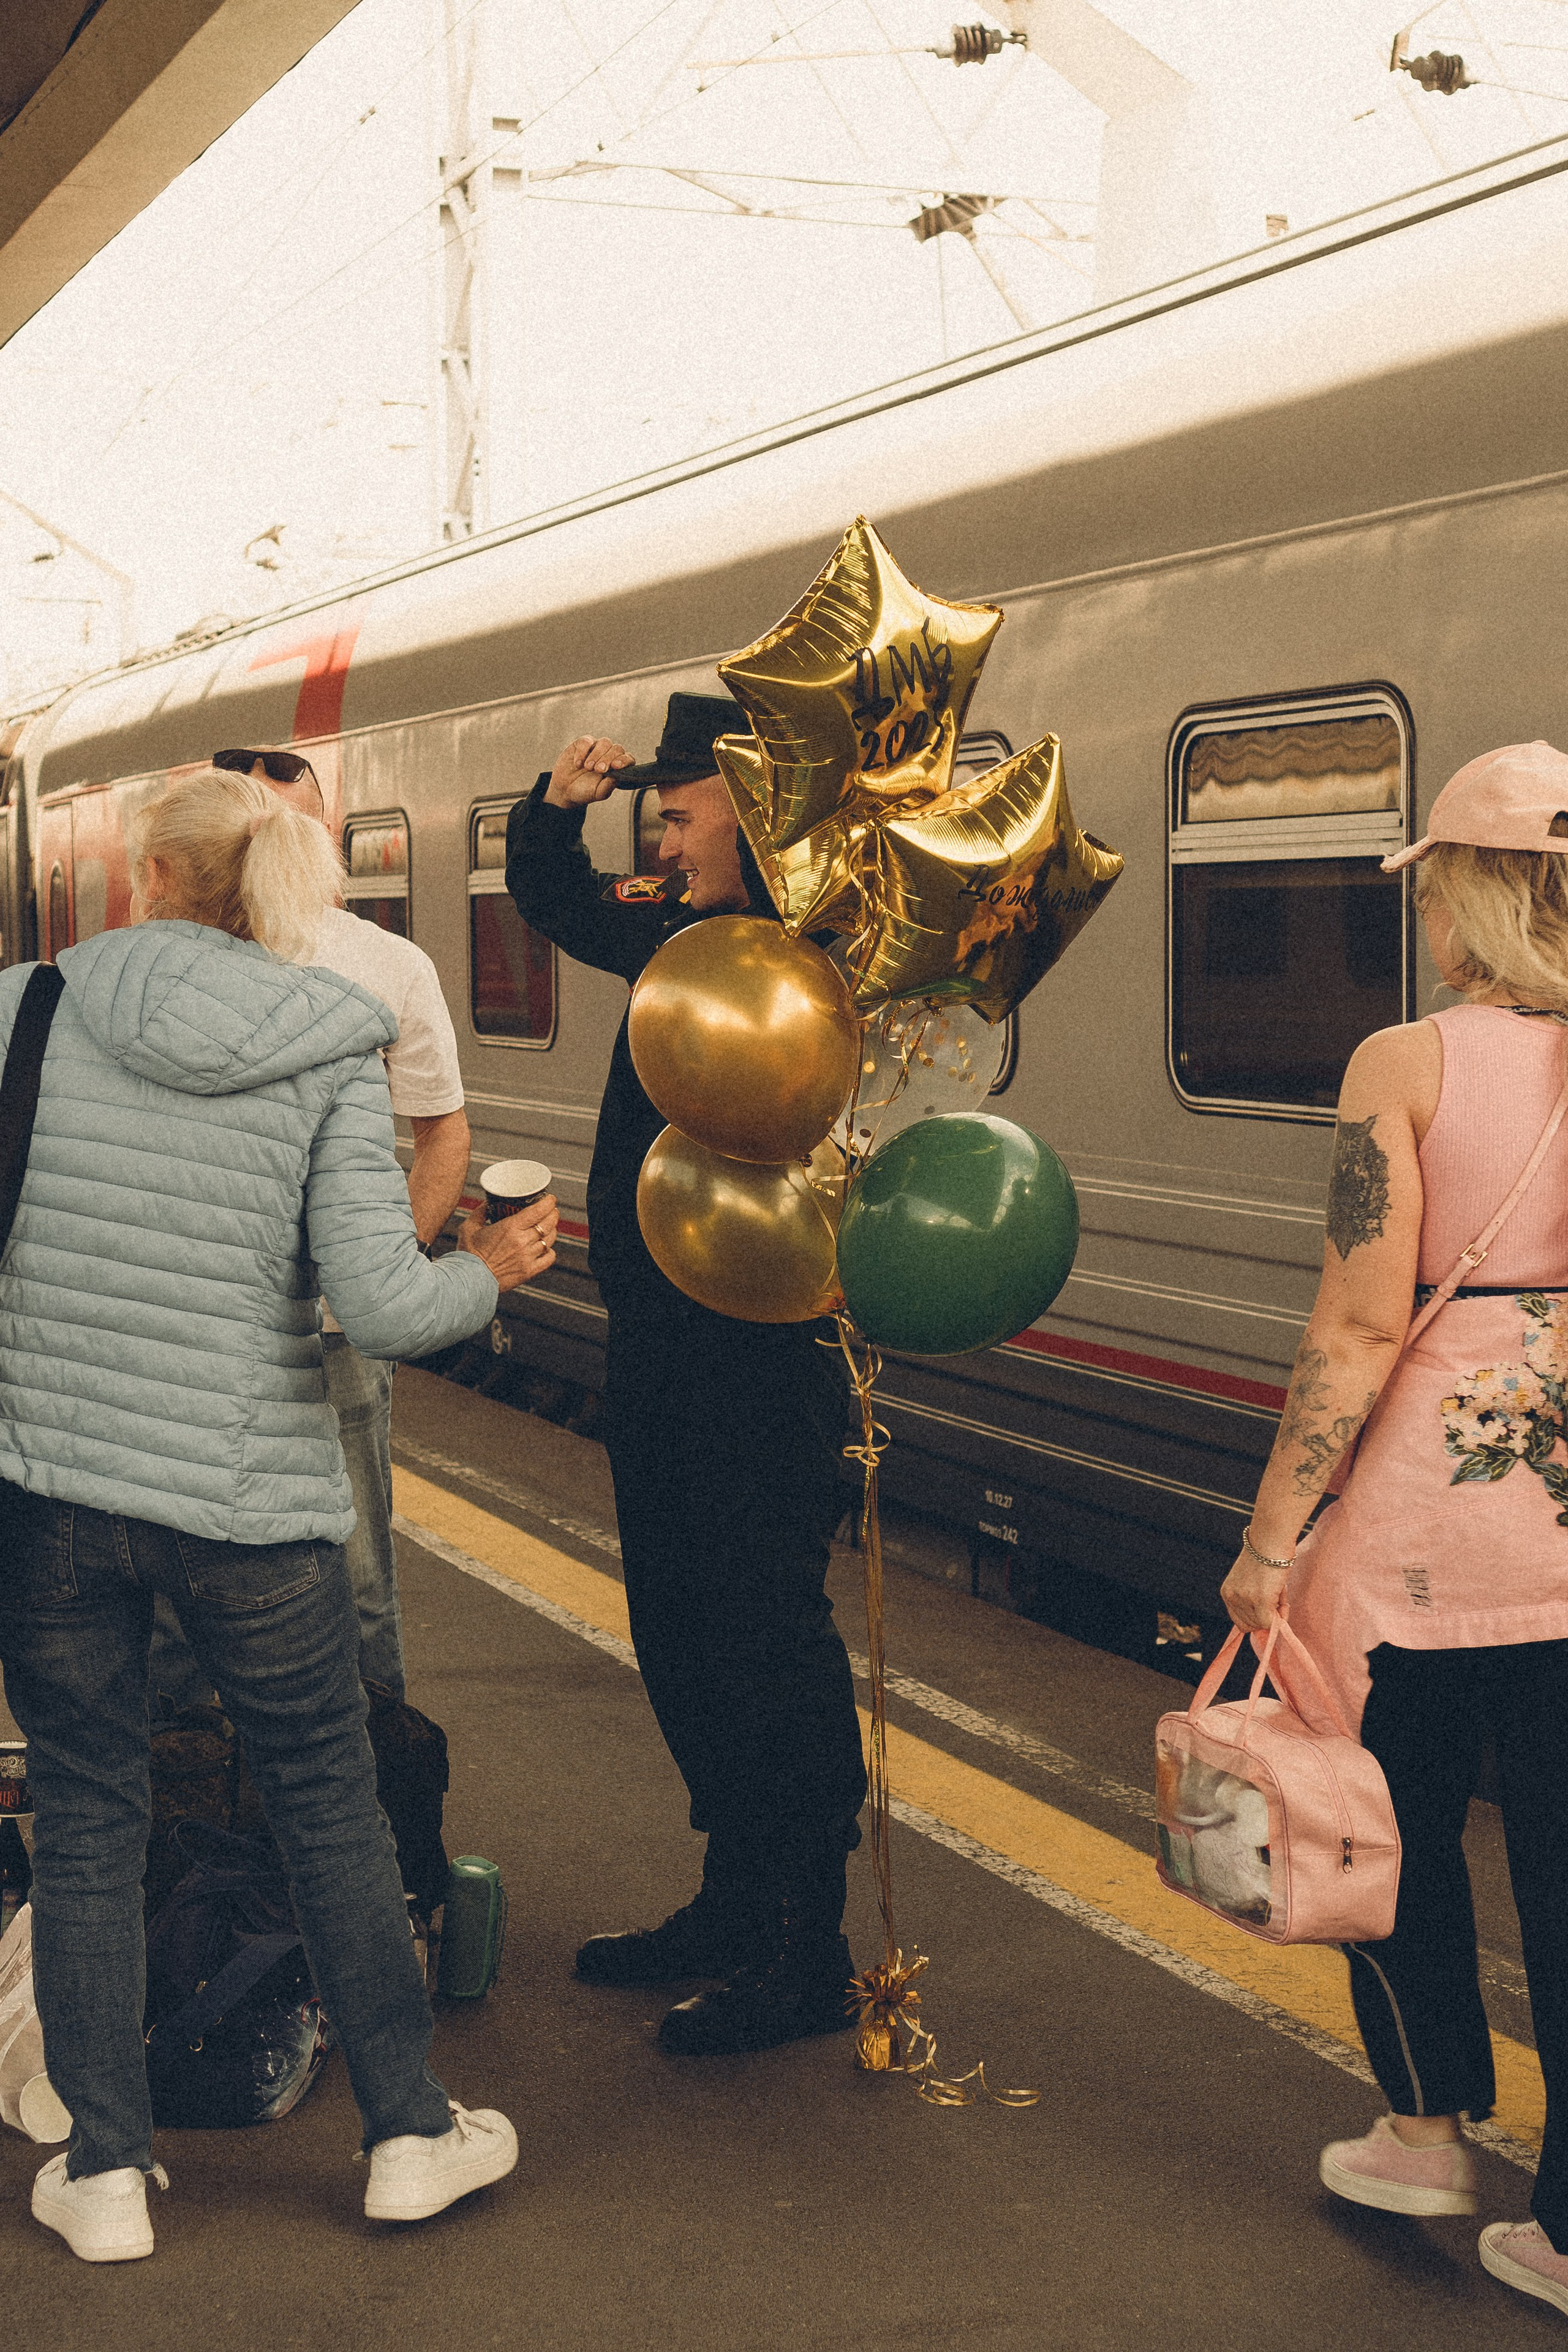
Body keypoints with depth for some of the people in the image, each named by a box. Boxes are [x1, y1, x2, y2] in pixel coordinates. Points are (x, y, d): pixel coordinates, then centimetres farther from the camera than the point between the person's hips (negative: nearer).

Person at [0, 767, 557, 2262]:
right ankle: (410, 2133, 27)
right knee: (330, 1810, 15)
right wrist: (489, 1270, 5)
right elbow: (384, 1305, -15)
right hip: (247, 1495, 0)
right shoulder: (332, 1060, -6)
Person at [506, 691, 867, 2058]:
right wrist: (558, 806, 9)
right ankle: (735, 1906, 34)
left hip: (758, 1355, -10)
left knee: (768, 1641, -3)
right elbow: (557, 902, 28)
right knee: (680, 1635, 18)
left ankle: (806, 1956, 10)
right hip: (660, 1345, 10)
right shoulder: (677, 930, 12)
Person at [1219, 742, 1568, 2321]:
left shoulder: (1406, 1064, -10)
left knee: (1398, 1818, 18)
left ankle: (1427, 2129, 32)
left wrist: (1272, 1538, -6)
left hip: (1429, 1500, -3)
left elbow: (1359, 1330, -13)